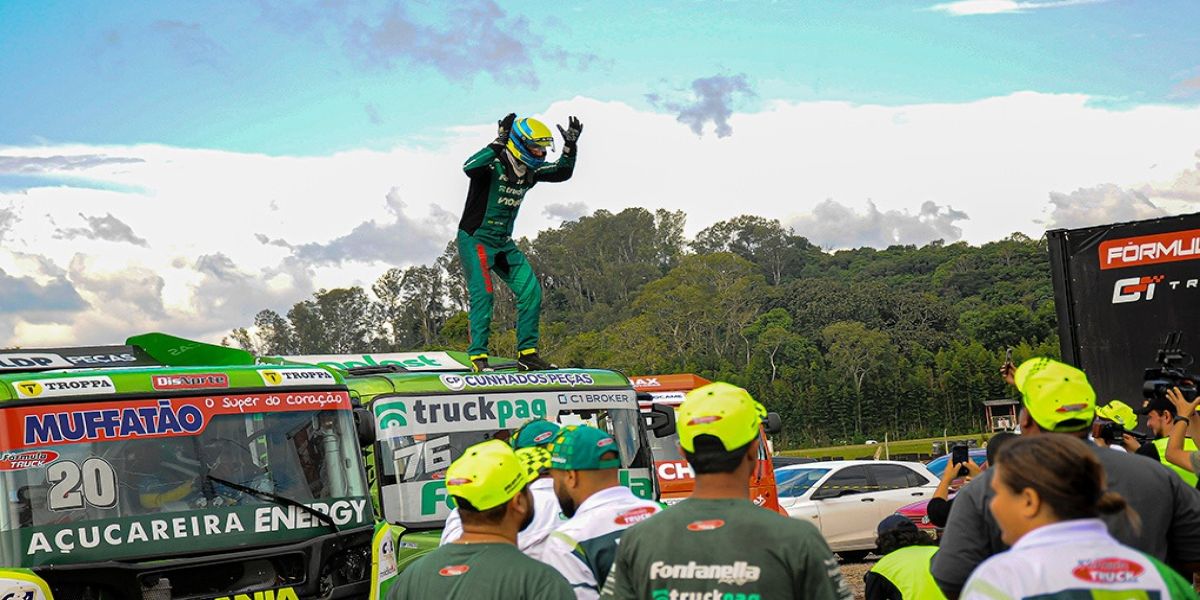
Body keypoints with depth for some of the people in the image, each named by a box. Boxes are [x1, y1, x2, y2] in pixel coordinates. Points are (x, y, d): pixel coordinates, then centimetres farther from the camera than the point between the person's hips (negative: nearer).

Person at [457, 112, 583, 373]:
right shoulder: (494, 164, -19)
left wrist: (570, 146, -5)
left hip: (504, 243, 8)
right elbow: (469, 168, -40)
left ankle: (527, 353, 7)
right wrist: (499, 142, -45)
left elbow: (562, 172, 11)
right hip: (474, 239, -8)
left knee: (530, 291, 0)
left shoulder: (530, 170, 3)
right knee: (482, 291, -20)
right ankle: (478, 356, -19)